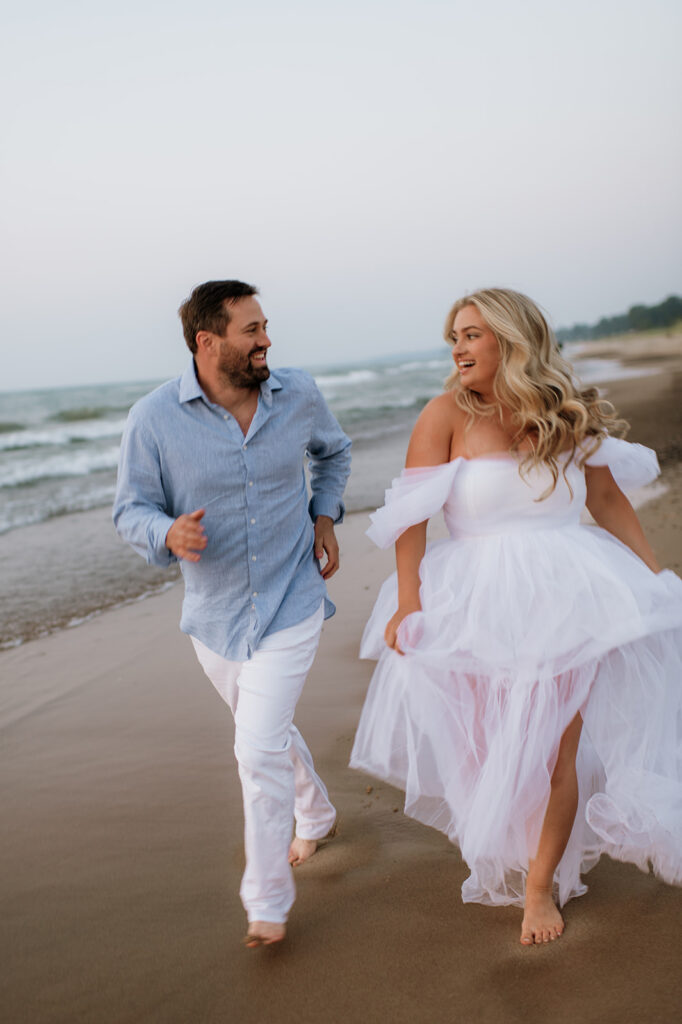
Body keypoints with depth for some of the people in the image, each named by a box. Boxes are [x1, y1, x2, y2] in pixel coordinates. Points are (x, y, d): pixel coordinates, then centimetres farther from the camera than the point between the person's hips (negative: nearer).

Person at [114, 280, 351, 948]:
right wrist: (169, 534, -30)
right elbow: (132, 511, -8)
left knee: (260, 748, -9)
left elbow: (333, 451, 16)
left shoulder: (298, 396, -7)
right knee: (267, 730, 22)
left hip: (289, 605, -1)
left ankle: (267, 900, 8)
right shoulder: (154, 418, -15)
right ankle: (315, 814, 52)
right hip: (214, 613, 2)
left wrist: (324, 516, 1)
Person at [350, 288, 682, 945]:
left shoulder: (568, 417, 3)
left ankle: (541, 883, 23)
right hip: (481, 610, -1)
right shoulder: (447, 414, -3)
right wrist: (408, 603, -13)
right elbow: (412, 515, -6)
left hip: (565, 601, 1)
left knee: (556, 747, 2)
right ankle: (506, 858, 36)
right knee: (493, 749, 8)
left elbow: (610, 503, 12)